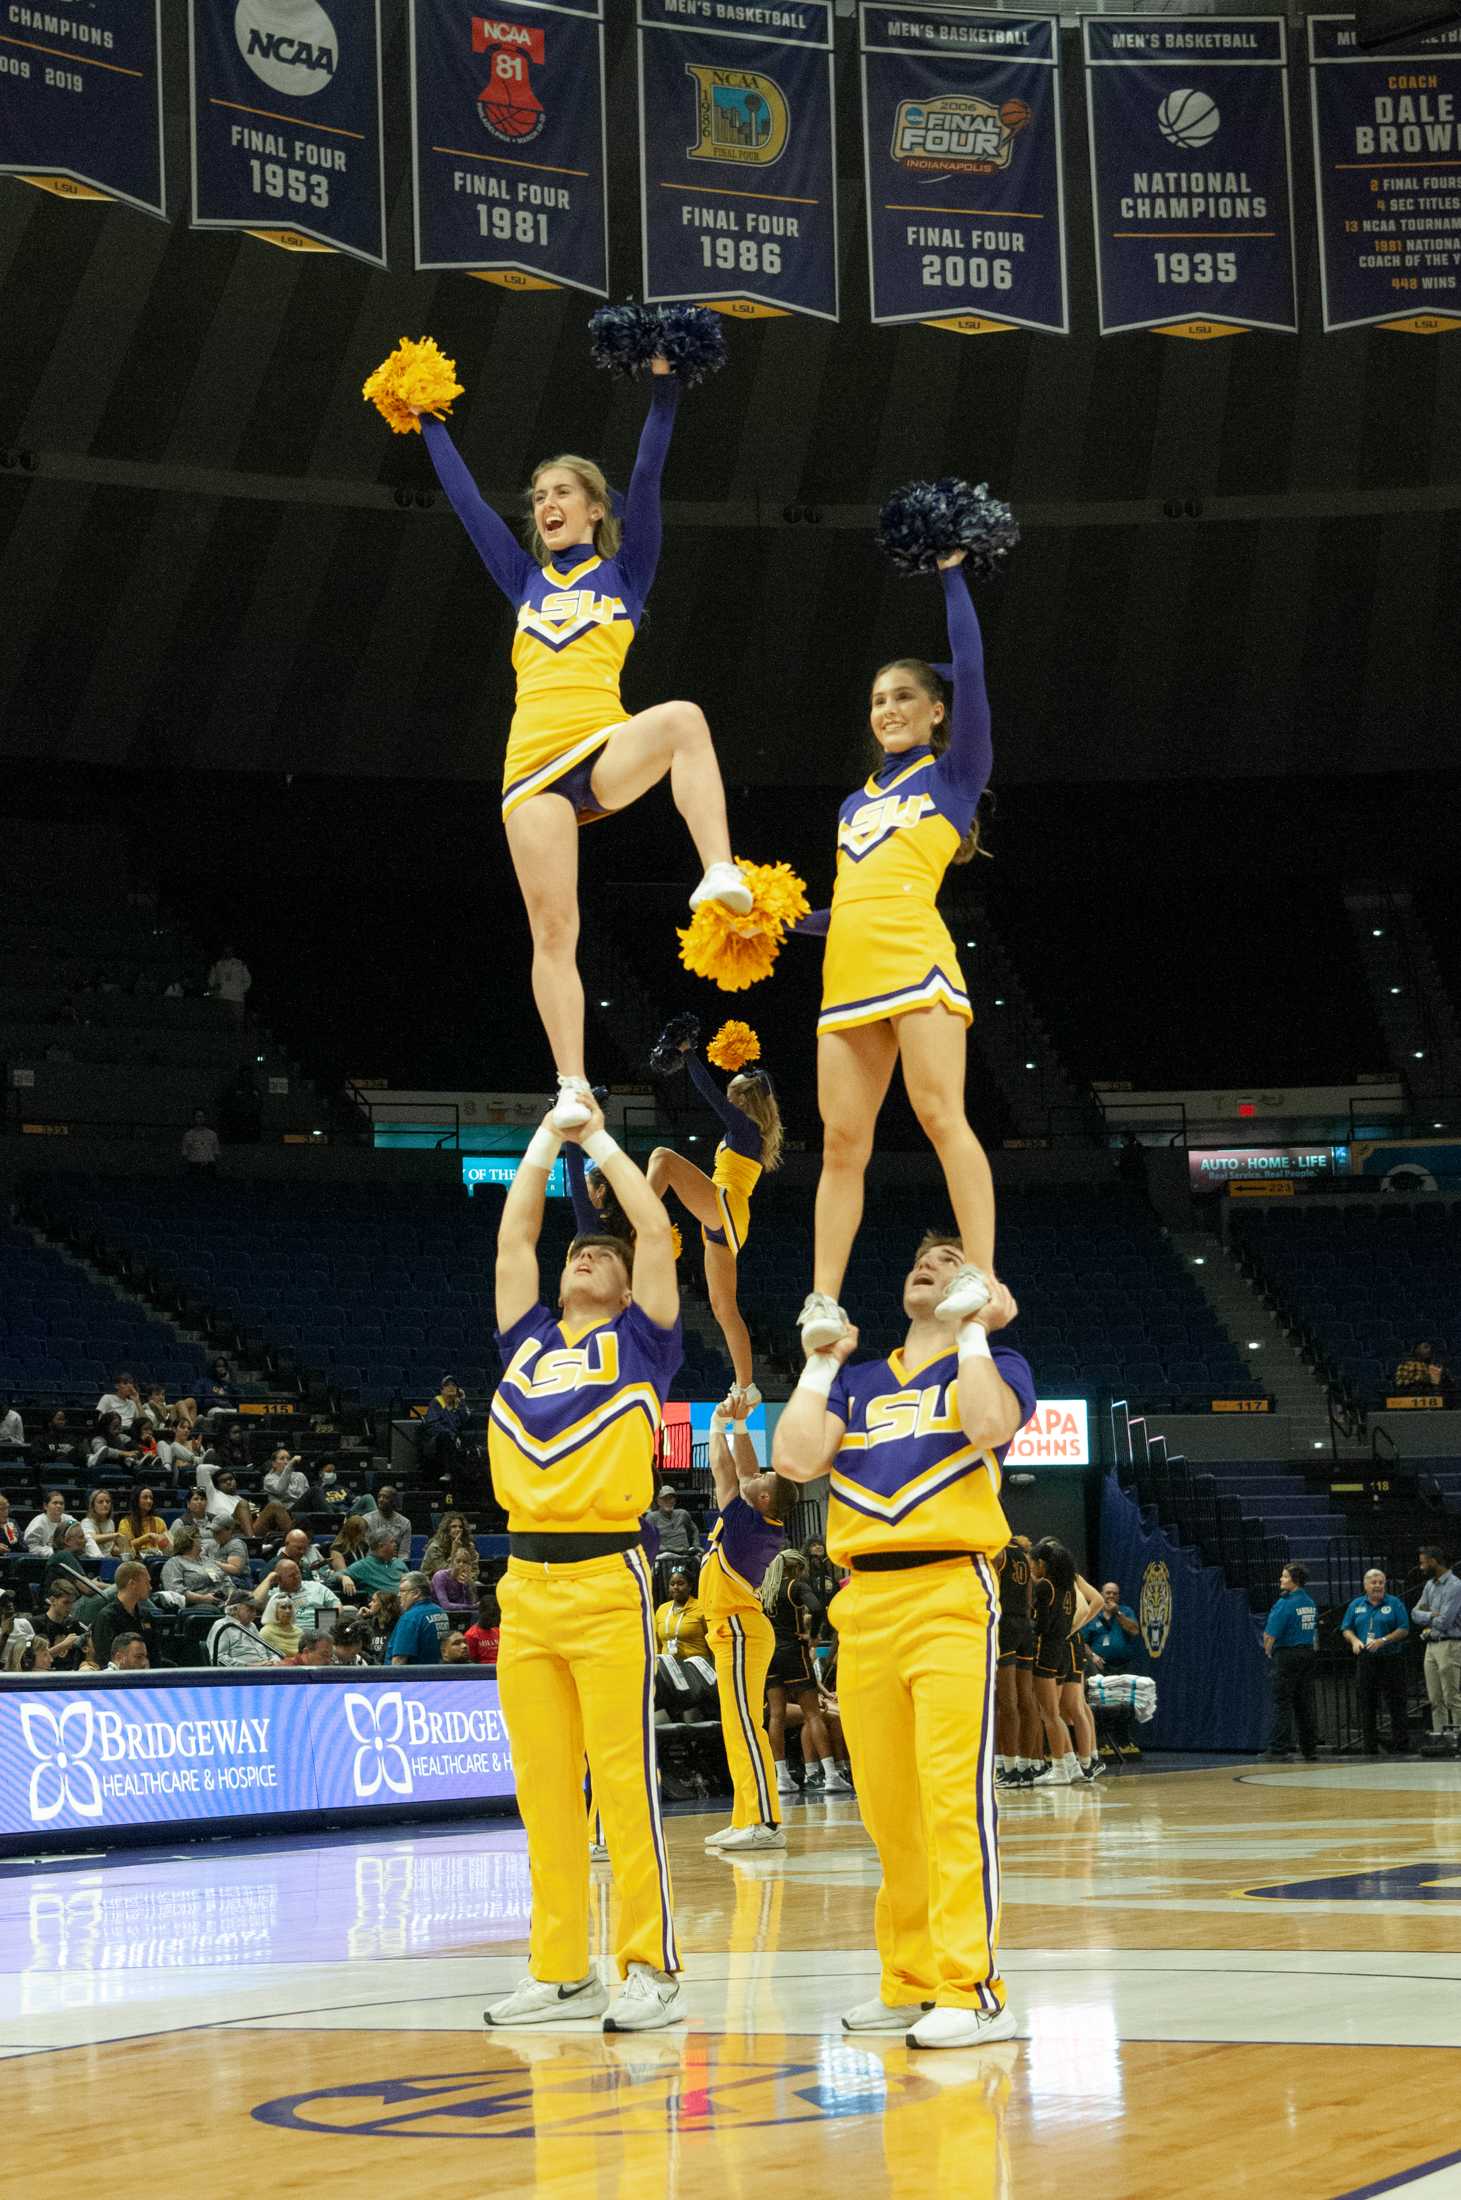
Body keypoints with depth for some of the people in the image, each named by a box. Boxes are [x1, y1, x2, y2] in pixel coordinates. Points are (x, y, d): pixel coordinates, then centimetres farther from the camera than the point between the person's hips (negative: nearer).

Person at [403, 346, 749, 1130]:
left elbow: (646, 481, 6)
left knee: (682, 717, -37)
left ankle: (721, 874, -47)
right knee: (552, 931, -6)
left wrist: (664, 393, -1)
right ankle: (572, 1087, -5)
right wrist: (430, 423, 31)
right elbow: (465, 499, 27)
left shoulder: (624, 572, 16)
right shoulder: (527, 581, 25)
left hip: (606, 748, -3)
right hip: (533, 764, 3)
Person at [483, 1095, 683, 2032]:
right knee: (543, 1785, 5)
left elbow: (656, 1228, 3)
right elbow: (514, 1233, 19)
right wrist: (550, 1133, 23)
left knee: (624, 1778, -6)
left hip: (608, 1580, -4)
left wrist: (601, 1138, 13)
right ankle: (563, 1972, 11)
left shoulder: (639, 1342, 9)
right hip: (526, 1578, 5)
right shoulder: (526, 1340, 19)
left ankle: (652, 1969, -2)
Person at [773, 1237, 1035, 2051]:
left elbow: (988, 1424, -13)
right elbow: (796, 1459, 5)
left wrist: (974, 1330, -2)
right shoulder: (857, 1382, 22)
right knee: (888, 1807, 5)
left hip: (951, 1595, -5)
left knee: (954, 1793, -14)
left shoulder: (994, 1365, 11)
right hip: (863, 1603, 5)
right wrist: (821, 1361, 12)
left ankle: (971, 1991, -15)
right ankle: (909, 1984, 14)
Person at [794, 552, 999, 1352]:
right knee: (841, 1141, -2)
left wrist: (952, 575, 3)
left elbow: (970, 671, 0)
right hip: (847, 974, 6)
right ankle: (823, 1303, -7)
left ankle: (980, 1277, -23)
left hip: (914, 958, -6)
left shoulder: (954, 773, 12)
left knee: (940, 1113, -19)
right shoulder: (856, 804, 28)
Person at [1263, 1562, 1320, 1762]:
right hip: (1309, 1653, 7)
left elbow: (1271, 1634, -14)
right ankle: (1310, 1749, 14)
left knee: (1283, 1702, -4)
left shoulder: (1285, 1603, -15)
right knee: (1304, 1702, 12)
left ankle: (1280, 1747, -8)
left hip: (1288, 1654, -7)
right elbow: (1315, 1631, 14)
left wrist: (1268, 1652, -1)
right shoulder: (1311, 1603, 8)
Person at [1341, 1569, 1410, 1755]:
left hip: (1390, 1660, -3)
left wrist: (1383, 1640, -16)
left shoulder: (1394, 1604, 1)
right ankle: (1370, 1748, 11)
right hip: (1365, 1661, 3)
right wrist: (1354, 1640, -8)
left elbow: (1404, 1630, -4)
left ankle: (1400, 1746, -1)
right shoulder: (1356, 1605, 12)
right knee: (1367, 1705, 5)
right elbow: (1346, 1628, 13)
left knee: (1396, 1704, -5)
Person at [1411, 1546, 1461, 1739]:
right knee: (1435, 1699, 8)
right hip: (1431, 1645, 8)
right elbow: (1416, 1614, 10)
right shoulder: (1430, 1585, 14)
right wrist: (1431, 1616, -9)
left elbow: (1443, 1623, -18)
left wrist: (1426, 1619, 1)